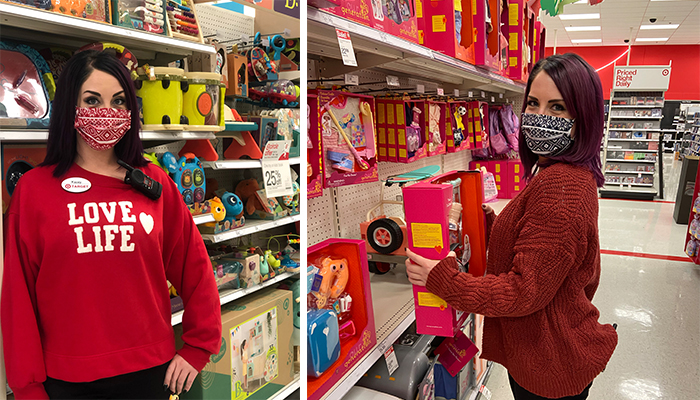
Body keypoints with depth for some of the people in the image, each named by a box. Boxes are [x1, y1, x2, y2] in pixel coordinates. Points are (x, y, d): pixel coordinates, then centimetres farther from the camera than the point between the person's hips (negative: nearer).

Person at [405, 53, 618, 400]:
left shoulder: (559, 186, -29)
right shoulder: (571, 176, 5)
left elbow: (526, 291, -27)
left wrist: (441, 280, -23)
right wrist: (490, 223, 6)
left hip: (549, 364, -10)